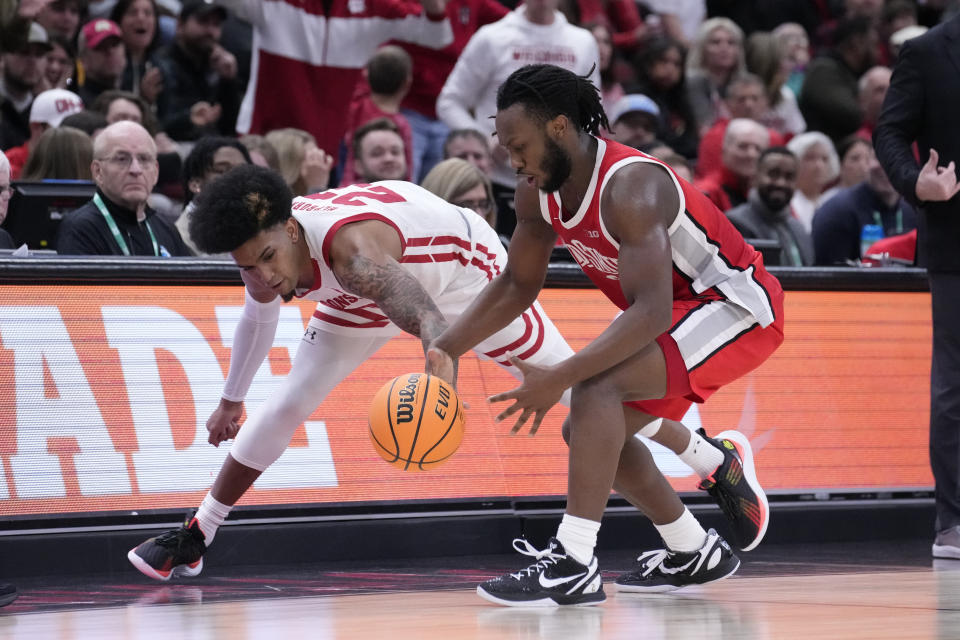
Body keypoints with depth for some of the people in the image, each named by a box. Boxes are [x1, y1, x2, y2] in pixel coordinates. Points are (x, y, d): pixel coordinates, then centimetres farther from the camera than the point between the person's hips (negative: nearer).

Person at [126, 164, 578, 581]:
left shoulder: (350, 250, -47)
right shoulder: (262, 249, -23)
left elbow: (430, 320, -63)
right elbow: (258, 319, 2)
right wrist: (231, 401, 13)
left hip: (460, 265, -5)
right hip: (365, 298, 5)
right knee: (289, 405, -4)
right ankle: (194, 539, 8)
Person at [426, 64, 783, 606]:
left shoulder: (629, 187, -31)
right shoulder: (539, 193, -4)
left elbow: (651, 312, -38)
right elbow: (517, 286, 10)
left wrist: (560, 378, -42)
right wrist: (448, 348, -4)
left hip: (739, 307, -10)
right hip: (679, 311, 10)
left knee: (599, 386, -27)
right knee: (590, 429, 9)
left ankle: (574, 566, -28)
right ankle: (692, 554, 25)